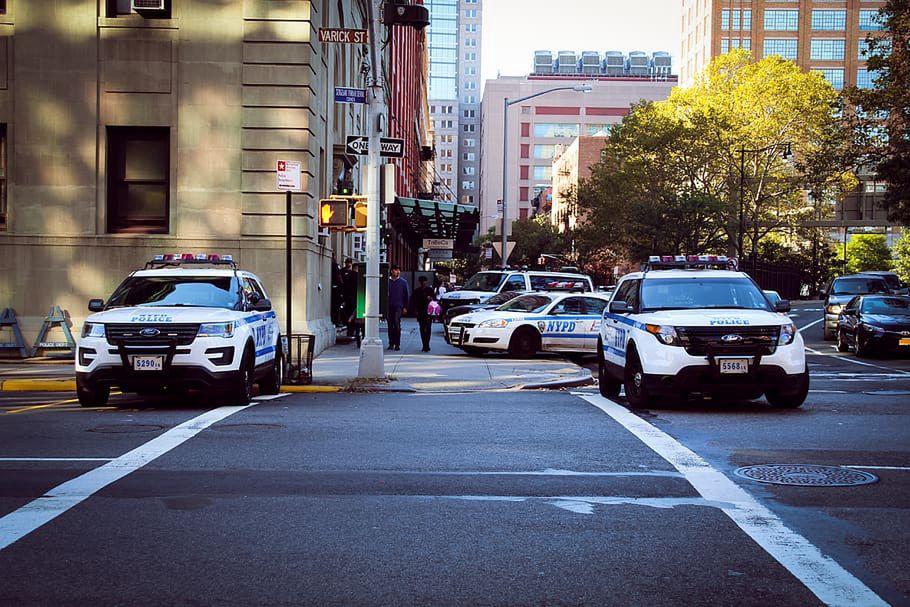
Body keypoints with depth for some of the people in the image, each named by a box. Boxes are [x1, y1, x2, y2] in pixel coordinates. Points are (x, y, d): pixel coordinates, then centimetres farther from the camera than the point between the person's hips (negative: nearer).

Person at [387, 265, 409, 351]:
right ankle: (391, 343, 16)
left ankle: (397, 344, -8)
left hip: (398, 306, -2)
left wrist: (405, 307, -1)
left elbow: (407, 295, 5)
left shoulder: (403, 282, 3)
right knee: (390, 326, 7)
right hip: (389, 306, 2)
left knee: (397, 324, -13)